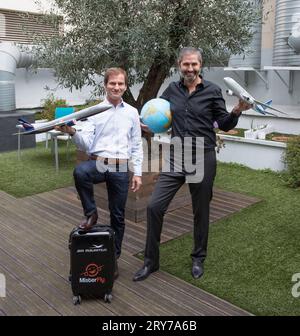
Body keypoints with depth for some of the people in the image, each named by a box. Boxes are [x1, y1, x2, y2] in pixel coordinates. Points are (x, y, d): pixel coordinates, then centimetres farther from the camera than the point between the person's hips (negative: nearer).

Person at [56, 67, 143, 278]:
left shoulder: (132, 113, 9)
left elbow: (136, 146, 10)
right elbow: (86, 144, -5)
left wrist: (138, 173, 4)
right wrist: (73, 132, -25)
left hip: (120, 168, 2)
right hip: (98, 163, -1)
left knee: (118, 216, 8)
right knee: (80, 172, -36)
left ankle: (114, 257, 28)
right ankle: (91, 213, -11)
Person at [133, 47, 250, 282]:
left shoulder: (212, 91, -1)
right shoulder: (172, 90, 7)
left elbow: (224, 124, 3)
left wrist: (237, 111, -16)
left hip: (203, 158, -2)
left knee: (201, 211, 10)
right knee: (155, 206, -5)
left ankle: (198, 258, 32)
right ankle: (151, 261, 12)